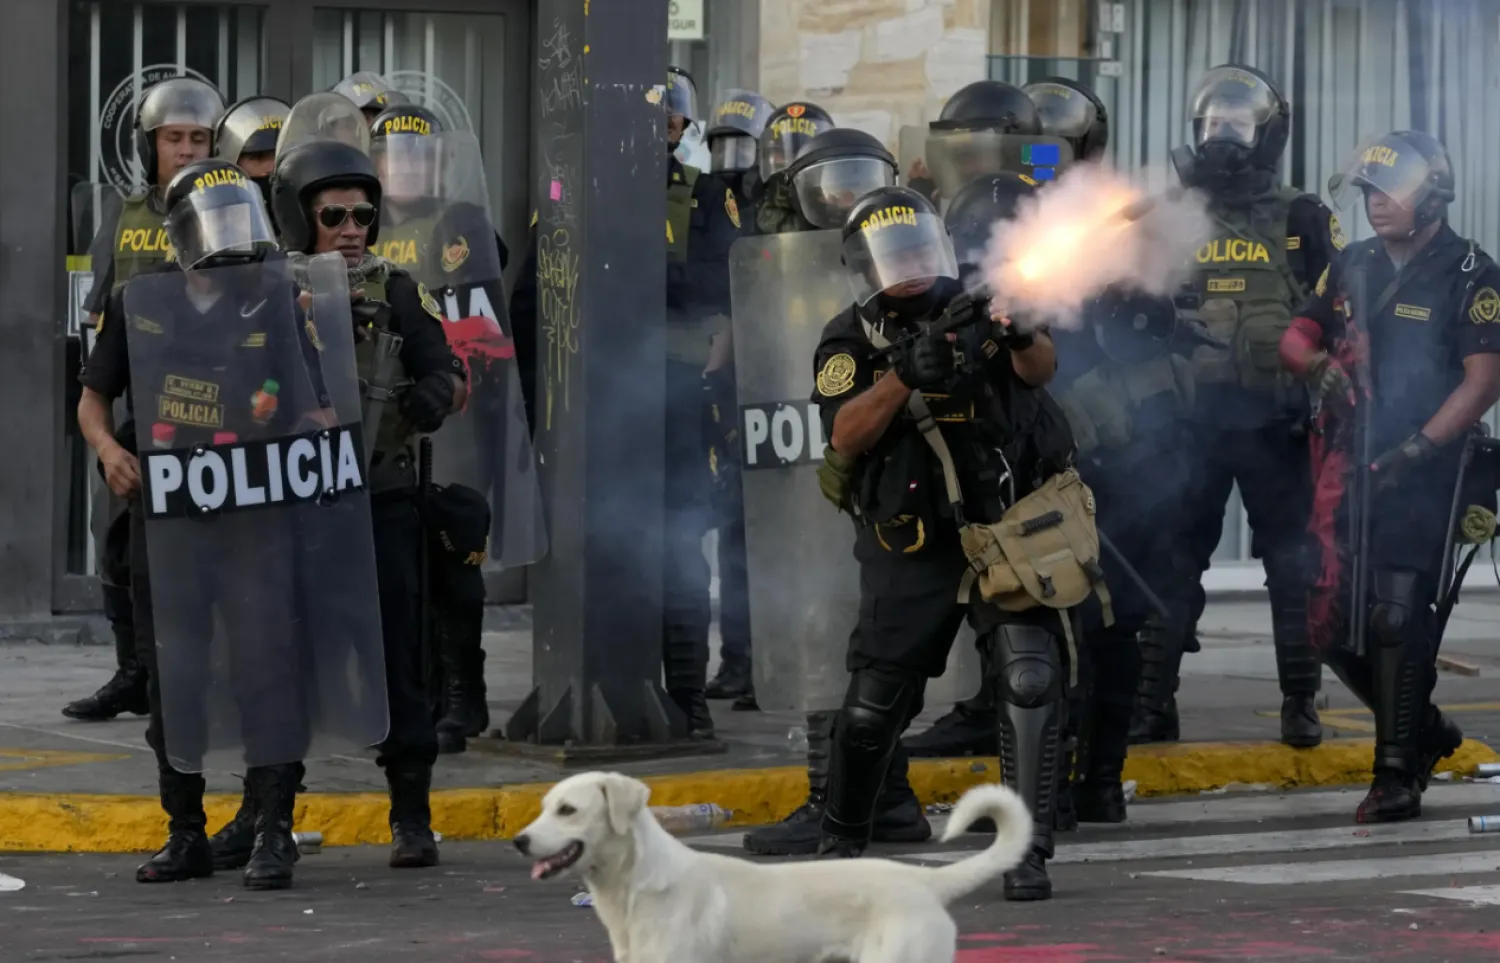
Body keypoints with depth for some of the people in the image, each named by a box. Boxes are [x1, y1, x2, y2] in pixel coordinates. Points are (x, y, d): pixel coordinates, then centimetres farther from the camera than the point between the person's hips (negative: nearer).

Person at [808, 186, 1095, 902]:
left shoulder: (973, 313, -3)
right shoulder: (852, 343, -3)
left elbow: (1041, 370, -20)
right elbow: (846, 435, -18)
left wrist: (1019, 337, -42)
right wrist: (904, 374, -33)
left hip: (1009, 533, 0)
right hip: (913, 550, 0)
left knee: (1033, 682, -15)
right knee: (875, 704, 5)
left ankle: (1027, 853, -9)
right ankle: (842, 838, 30)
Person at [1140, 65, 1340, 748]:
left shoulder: (1301, 222, 3)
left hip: (1275, 418, -2)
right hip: (1192, 417, 2)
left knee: (1293, 564, 3)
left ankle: (1301, 702, 9)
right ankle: (1152, 701, 6)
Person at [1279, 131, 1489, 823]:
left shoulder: (1469, 275, -6)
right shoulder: (1353, 267, 13)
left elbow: (1483, 381, -12)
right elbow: (1296, 336, 19)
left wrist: (1416, 449, -19)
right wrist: (1316, 364, -5)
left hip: (1424, 474, -6)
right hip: (1350, 469, 6)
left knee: (1396, 620, -12)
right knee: (1331, 625, 6)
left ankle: (1396, 776, -6)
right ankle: (1424, 733, 26)